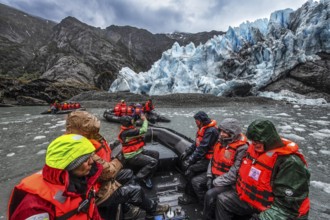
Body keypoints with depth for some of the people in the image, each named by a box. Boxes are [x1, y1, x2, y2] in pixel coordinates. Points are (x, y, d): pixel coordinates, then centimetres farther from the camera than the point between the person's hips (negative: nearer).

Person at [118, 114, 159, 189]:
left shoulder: (128, 130, 3)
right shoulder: (126, 133, -28)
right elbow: (143, 130, -30)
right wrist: (145, 119, -14)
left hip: (138, 151, 10)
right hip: (132, 157, -10)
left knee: (156, 154, 10)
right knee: (153, 162, -22)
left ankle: (147, 177, 9)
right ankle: (140, 177, 0)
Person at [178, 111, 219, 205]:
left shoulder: (211, 131, -24)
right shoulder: (203, 128, 7)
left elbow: (202, 148, -27)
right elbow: (196, 143, 12)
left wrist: (190, 160, -24)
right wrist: (186, 151, 4)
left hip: (209, 158, -9)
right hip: (202, 155, 9)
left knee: (190, 169, -19)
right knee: (185, 162, 1)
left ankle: (190, 195, 0)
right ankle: (190, 185, 14)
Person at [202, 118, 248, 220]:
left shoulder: (242, 148, -24)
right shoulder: (221, 141, -1)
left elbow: (233, 174, -24)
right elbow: (213, 159, 8)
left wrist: (215, 182, -17)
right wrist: (209, 176, 0)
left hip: (228, 181, -8)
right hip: (214, 175, 8)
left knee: (210, 194, -23)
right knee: (197, 184, 4)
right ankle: (206, 207, 25)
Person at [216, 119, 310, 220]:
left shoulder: (290, 163, -26)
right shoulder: (255, 148, -4)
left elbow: (287, 203, -25)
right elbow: (244, 173, 10)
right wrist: (238, 190, 10)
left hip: (277, 211, -7)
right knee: (222, 200, 3)